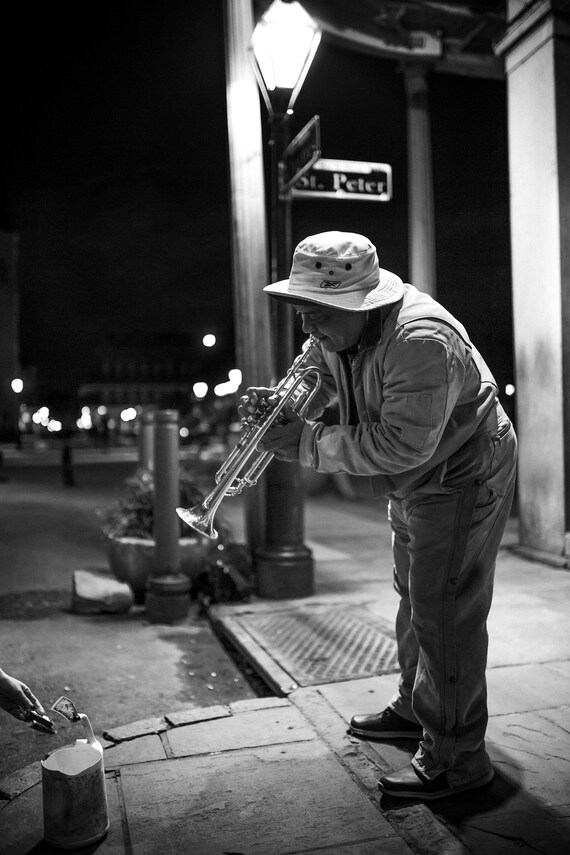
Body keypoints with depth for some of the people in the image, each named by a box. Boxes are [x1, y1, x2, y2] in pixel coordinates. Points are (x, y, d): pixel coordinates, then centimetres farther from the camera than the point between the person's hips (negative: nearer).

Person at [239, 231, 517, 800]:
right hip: (414, 481, 10)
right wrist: (277, 405, -14)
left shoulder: (421, 340, -35)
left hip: (462, 478, -10)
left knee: (445, 614, -6)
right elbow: (318, 381, 8)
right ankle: (416, 708, 39)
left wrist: (305, 443, -33)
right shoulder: (335, 329, -6)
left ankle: (455, 757, 9)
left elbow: (402, 444, -38)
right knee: (414, 596, 20)